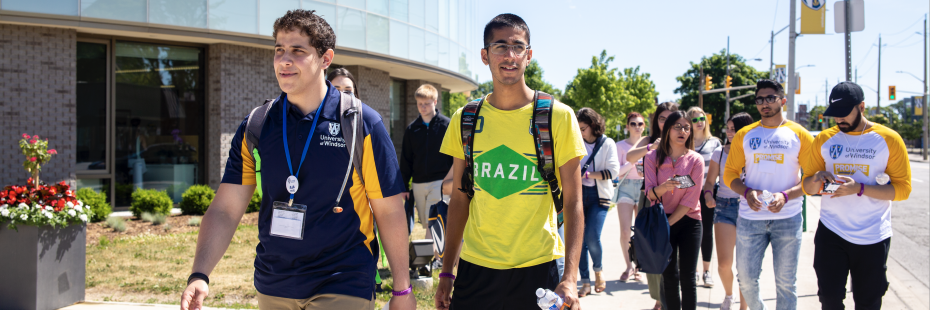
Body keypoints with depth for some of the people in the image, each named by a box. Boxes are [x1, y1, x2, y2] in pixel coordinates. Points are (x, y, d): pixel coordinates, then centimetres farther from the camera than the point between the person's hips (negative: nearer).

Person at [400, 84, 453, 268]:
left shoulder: (446, 125, -1)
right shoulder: (411, 129, 9)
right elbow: (406, 160, 13)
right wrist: (403, 187, 10)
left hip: (440, 182, -4)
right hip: (419, 183, 4)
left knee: (433, 223, -12)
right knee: (428, 224, 8)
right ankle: (438, 257, 18)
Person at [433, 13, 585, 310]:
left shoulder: (558, 117, -5)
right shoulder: (464, 120, 4)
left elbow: (573, 204, -6)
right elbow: (460, 199, 9)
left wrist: (570, 279, -15)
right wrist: (446, 274, 7)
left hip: (536, 271, -2)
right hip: (475, 267, 2)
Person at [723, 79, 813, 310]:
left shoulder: (799, 134, 1)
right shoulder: (744, 135, 7)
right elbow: (730, 173, 8)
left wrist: (786, 196, -17)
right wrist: (747, 192, -13)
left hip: (787, 218, -2)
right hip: (750, 217, 2)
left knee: (786, 281, 4)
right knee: (746, 278, 6)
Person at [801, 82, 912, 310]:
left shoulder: (888, 139, -4)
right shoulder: (824, 139, 5)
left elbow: (903, 188, -8)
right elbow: (807, 186, 9)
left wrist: (859, 188, -21)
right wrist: (816, 179, -16)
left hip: (873, 238, -2)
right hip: (831, 233, 2)